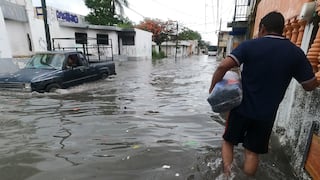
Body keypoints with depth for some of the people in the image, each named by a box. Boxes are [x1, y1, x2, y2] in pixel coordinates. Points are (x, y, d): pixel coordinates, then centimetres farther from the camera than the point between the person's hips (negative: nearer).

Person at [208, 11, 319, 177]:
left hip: (241, 108, -1)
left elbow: (223, 66, -22)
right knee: (252, 152, 16)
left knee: (228, 141, 19)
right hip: (266, 114, 2)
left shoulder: (249, 45, -9)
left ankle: (227, 174, 12)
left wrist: (212, 88, -11)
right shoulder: (296, 53, -1)